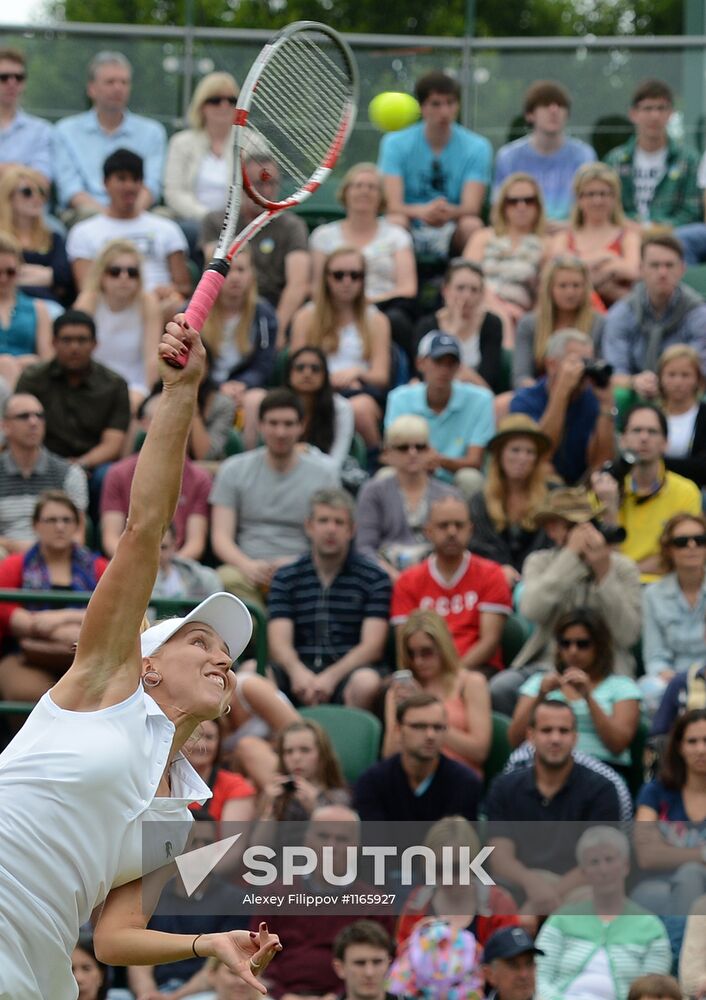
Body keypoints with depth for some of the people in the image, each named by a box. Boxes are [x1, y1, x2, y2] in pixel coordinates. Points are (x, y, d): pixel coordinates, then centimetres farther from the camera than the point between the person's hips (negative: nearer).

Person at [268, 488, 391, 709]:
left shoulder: (374, 579, 8)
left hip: (348, 670, -2)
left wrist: (331, 676, -20)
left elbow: (372, 645, -2)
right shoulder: (285, 578, 14)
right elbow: (279, 641, 2)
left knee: (367, 682, -37)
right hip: (299, 670, 2)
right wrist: (297, 671, -23)